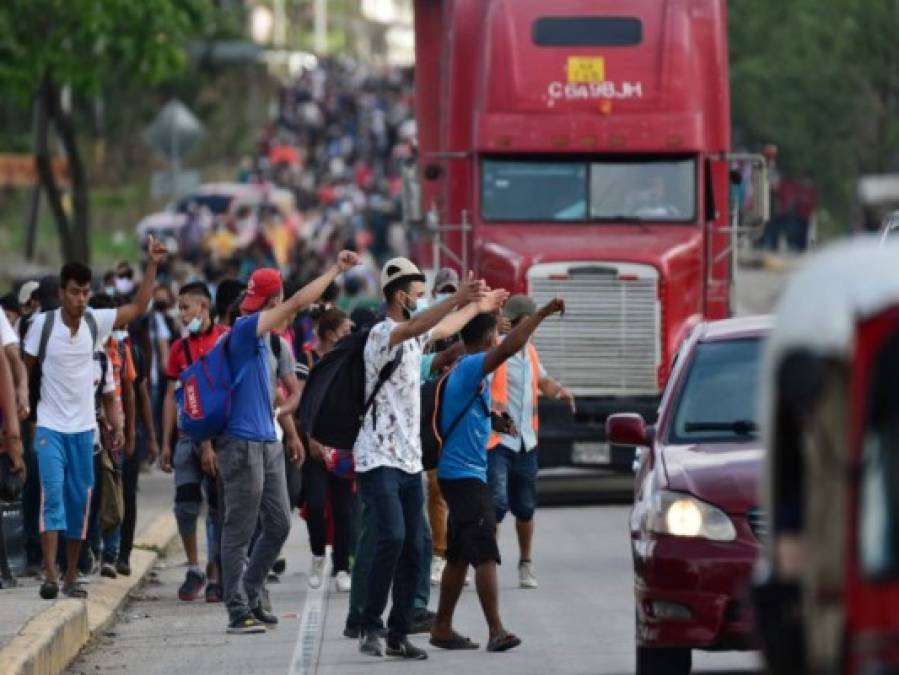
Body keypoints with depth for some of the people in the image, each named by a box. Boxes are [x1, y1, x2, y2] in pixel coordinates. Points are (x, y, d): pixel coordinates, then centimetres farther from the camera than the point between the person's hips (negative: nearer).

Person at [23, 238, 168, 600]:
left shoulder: (96, 322, -1)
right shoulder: (43, 324, -9)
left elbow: (139, 306, 3)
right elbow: (25, 368, 0)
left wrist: (152, 265, -5)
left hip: (83, 428, 4)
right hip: (50, 427, -4)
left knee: (79, 502, 7)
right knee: (52, 493, -16)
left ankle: (71, 577, 15)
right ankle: (50, 574, -21)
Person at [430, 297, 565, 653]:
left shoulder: (461, 371, 14)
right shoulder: (470, 368, -15)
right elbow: (510, 347, -30)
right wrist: (543, 313, -27)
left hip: (458, 474, 10)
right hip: (466, 475, -10)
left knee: (459, 556, 14)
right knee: (485, 554, -15)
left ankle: (442, 628, 19)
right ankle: (496, 631, -21)